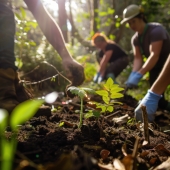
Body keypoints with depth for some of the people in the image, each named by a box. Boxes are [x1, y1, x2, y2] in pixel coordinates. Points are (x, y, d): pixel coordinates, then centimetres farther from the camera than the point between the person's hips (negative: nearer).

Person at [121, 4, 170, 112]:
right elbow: (138, 58, -14)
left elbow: (154, 55, -38)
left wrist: (139, 75, -47)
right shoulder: (135, 39, -3)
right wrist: (133, 74, -35)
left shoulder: (156, 30, -27)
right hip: (157, 66, 7)